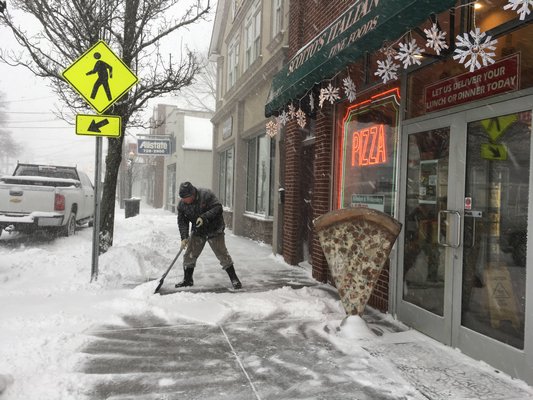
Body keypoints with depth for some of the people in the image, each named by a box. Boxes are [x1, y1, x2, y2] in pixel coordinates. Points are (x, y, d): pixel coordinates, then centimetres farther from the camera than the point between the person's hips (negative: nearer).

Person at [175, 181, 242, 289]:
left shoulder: (206, 195, -22)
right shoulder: (182, 204, -7)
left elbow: (218, 208, -24)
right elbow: (182, 221, -4)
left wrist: (204, 217, -34)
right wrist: (184, 237, -16)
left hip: (214, 230, -4)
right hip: (197, 232, 5)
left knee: (222, 254, -3)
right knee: (189, 255, 3)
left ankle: (234, 278, 9)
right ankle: (187, 280, 22)